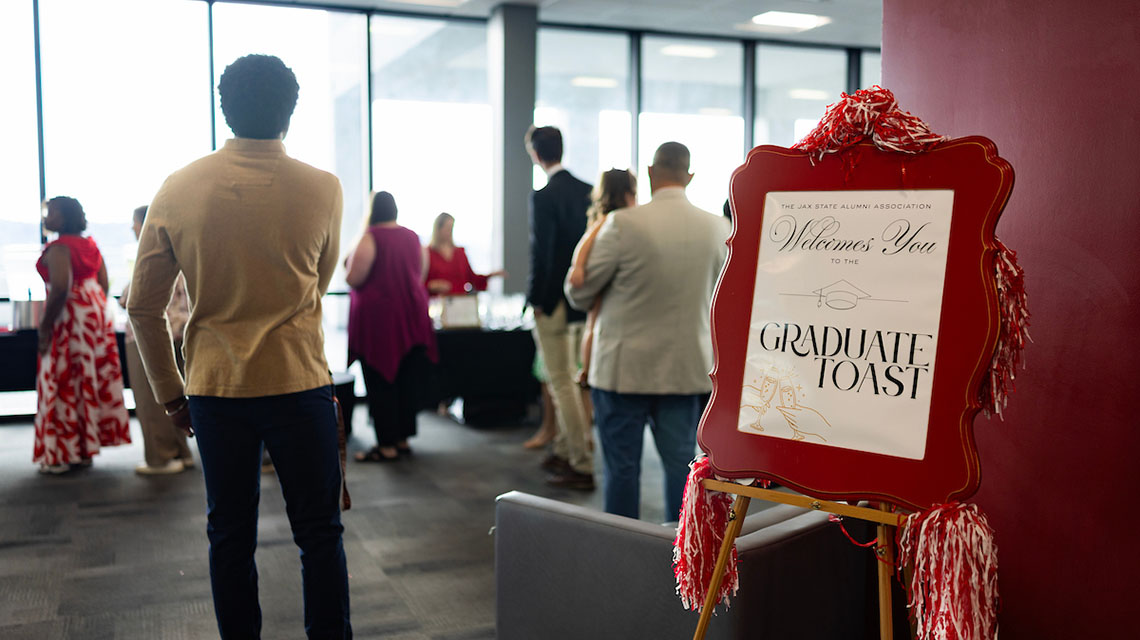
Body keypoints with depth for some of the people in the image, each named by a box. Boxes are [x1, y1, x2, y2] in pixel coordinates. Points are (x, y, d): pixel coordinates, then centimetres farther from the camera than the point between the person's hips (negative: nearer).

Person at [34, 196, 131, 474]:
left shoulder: (58, 248, -14)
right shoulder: (91, 245, 11)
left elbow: (60, 289, -24)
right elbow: (104, 284, 13)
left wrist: (45, 326, -18)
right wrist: (95, 311, 20)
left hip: (69, 316, -8)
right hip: (96, 313, 9)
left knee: (65, 382, -2)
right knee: (93, 378, 11)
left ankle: (63, 454, 3)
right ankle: (87, 448, 20)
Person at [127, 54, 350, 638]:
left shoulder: (177, 190, -2)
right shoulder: (322, 189, -7)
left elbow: (143, 307, 1)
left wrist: (169, 393, 11)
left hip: (215, 387, 2)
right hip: (298, 382, -2)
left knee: (230, 536, 13)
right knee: (318, 533, 8)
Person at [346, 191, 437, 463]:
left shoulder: (370, 237, -12)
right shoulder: (412, 237, 8)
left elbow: (353, 278, -13)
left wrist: (351, 256, 5)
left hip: (377, 316, -6)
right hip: (411, 317, 6)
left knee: (380, 382, 0)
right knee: (408, 379, 11)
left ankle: (387, 445, 2)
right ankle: (403, 438, 19)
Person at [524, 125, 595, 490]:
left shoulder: (544, 197, -15)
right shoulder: (589, 191, 5)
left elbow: (541, 252, -18)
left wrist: (535, 300, -8)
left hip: (554, 303, -7)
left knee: (562, 384, 0)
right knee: (571, 379, 19)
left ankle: (582, 467, 4)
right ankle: (564, 451, 31)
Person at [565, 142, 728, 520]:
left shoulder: (624, 224, -14)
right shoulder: (715, 227, -1)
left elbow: (579, 293, -5)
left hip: (626, 367, -3)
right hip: (687, 368, 4)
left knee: (621, 468, 8)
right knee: (680, 465, 12)